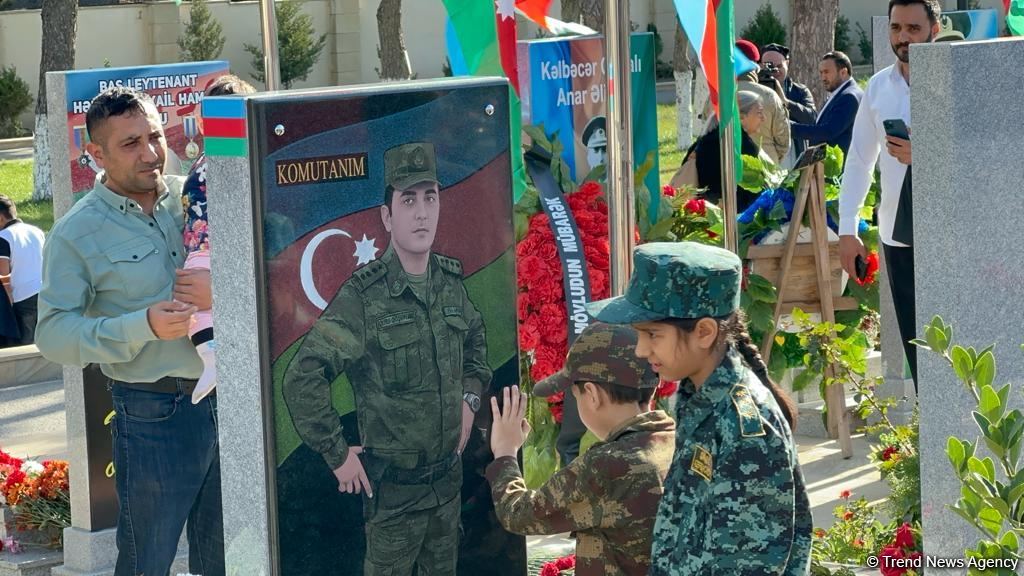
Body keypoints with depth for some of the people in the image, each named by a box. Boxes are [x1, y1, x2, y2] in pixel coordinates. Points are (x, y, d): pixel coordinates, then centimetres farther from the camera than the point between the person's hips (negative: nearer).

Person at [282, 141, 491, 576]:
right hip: (393, 485, -6)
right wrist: (337, 456, -16)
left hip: (449, 474, 6)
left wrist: (470, 397, 10)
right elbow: (302, 379, -21)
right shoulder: (363, 297, -18)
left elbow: (475, 341, 24)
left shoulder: (450, 282, 1)